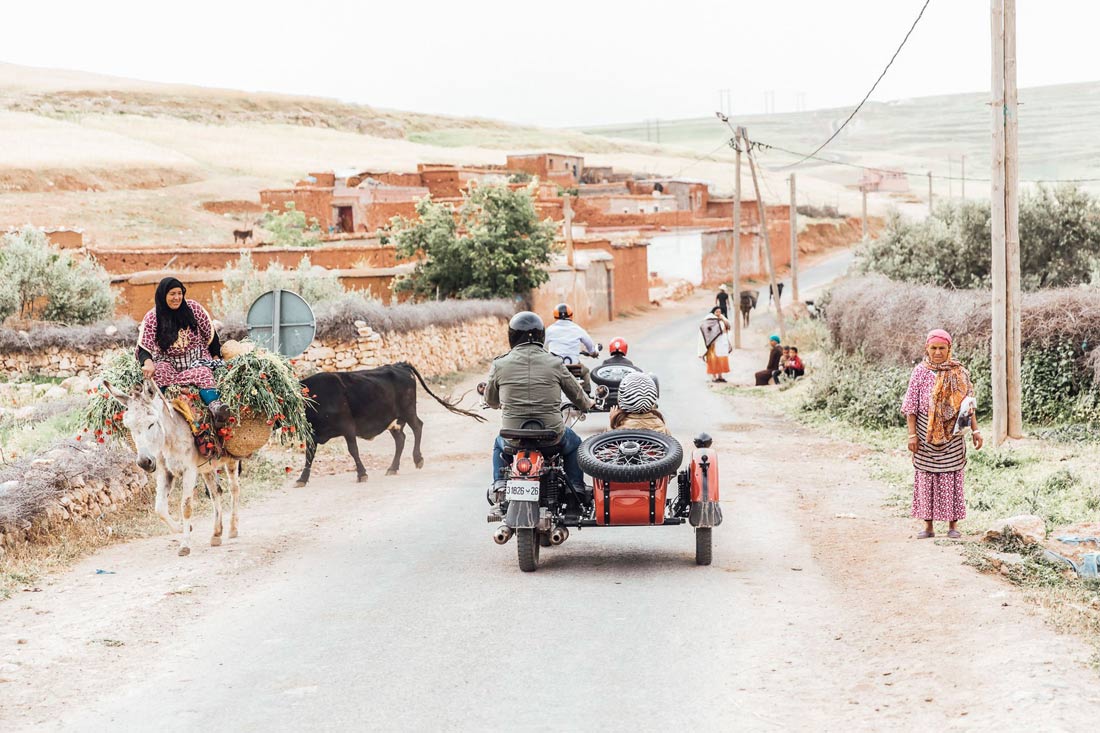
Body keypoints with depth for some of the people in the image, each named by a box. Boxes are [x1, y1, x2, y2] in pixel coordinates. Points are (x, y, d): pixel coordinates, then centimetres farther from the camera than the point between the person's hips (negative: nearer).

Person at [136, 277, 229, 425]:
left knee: (203, 373, -35)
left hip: (197, 358, 0)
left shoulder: (193, 308, -3)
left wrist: (216, 356, 7)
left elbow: (210, 333, 7)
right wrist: (147, 362, -36)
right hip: (168, 361, 0)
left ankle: (215, 407, -60)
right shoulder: (152, 317, -7)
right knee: (159, 372, -35)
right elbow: (143, 347, -15)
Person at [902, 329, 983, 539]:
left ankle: (953, 525, 9)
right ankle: (928, 525, 10)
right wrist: (912, 434, -7)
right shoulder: (920, 372, 0)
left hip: (951, 436, 0)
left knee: (952, 478, 2)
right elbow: (911, 406, -1)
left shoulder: (959, 373, 3)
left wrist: (975, 430, 1)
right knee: (925, 478, 3)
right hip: (926, 435, 0)